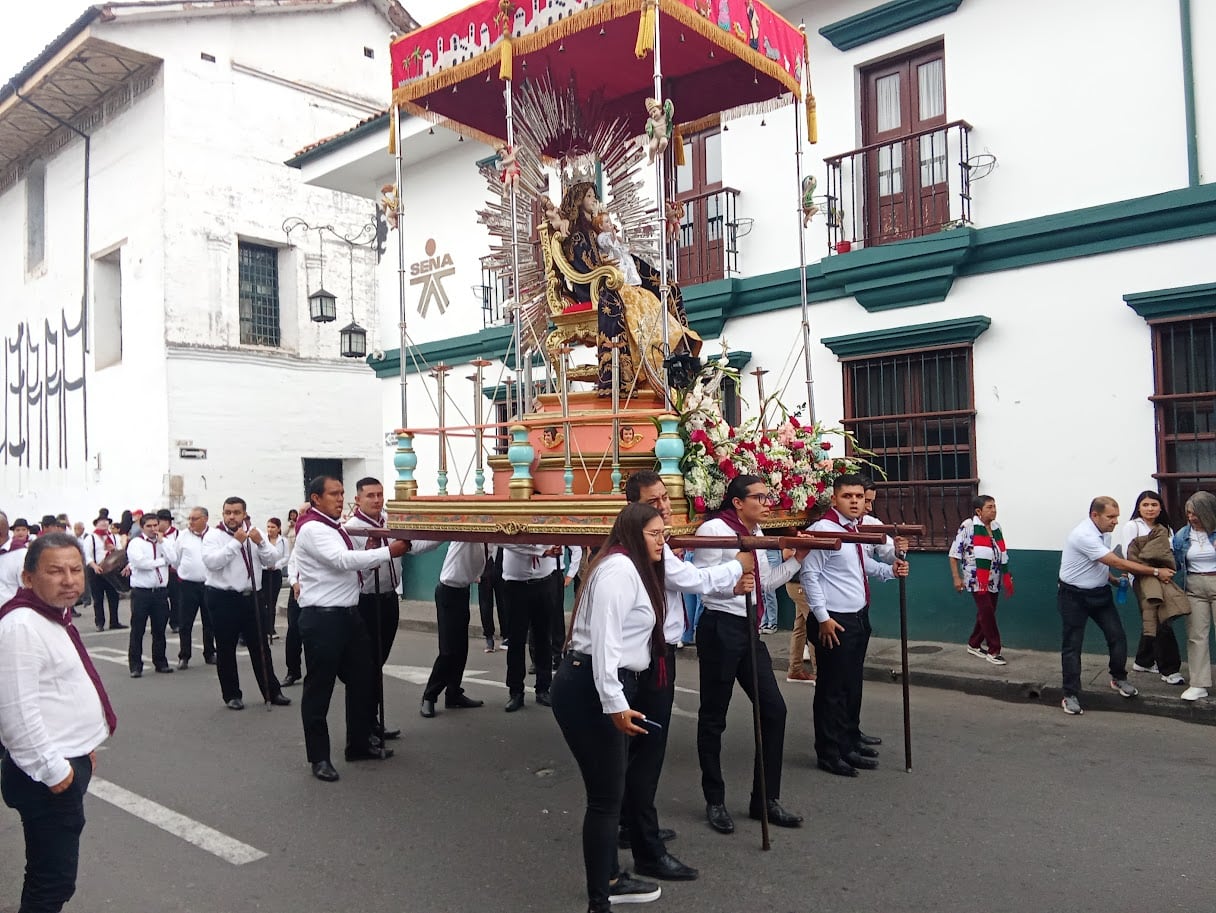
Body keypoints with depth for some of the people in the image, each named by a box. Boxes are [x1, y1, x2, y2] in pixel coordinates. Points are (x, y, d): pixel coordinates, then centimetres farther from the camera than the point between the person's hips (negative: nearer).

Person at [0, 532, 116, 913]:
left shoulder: (55, 616, 10)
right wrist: (52, 769, -20)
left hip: (69, 765, 10)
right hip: (49, 777, -10)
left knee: (53, 874, 21)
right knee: (53, 882, -1)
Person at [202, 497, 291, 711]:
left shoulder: (254, 532, 8)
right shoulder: (214, 535, -4)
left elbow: (270, 559, 2)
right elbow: (211, 562, -20)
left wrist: (260, 542, -16)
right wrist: (236, 542, -20)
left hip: (250, 596, 3)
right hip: (222, 598, -3)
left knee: (260, 645, 8)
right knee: (226, 649, 5)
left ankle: (272, 691, 16)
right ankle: (231, 695, 17)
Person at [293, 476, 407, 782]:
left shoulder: (335, 527, 17)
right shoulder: (312, 529, -13)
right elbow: (342, 561, -25)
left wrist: (368, 553, 2)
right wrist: (388, 552, -24)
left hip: (348, 614, 10)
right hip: (322, 618, -10)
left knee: (363, 679, 15)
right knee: (319, 687, 2)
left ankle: (360, 743, 29)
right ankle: (319, 757, 12)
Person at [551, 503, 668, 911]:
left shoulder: (637, 570, 19)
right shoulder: (619, 567, -15)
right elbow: (604, 638, -23)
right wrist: (615, 703, -25)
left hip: (608, 688, 11)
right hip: (591, 690, -11)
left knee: (612, 787, 20)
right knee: (605, 795, -5)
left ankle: (611, 878, 36)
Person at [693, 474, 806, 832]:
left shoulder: (757, 534, 14)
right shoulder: (714, 529, -12)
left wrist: (796, 559, 10)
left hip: (749, 629, 8)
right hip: (720, 628, -8)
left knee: (774, 709, 6)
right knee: (714, 716, 5)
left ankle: (766, 800, 19)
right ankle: (715, 802, 21)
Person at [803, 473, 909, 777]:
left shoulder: (862, 529, 9)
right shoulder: (823, 530, -17)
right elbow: (809, 575, -19)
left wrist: (891, 570, 2)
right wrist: (823, 617, -20)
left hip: (860, 617, 9)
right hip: (835, 621, -8)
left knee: (854, 684, 19)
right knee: (833, 688, 0)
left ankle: (851, 742, 33)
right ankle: (829, 753, 12)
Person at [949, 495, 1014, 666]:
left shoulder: (997, 527, 9)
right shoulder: (968, 526, -14)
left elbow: (1002, 555, 19)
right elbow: (954, 553, -12)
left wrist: (1007, 577, 17)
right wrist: (956, 577, -14)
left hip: (993, 580, 7)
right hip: (976, 580, -7)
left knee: (986, 614, 13)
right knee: (987, 613, -8)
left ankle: (973, 644, 29)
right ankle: (993, 651, 2)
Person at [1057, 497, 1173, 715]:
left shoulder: (1104, 532, 3)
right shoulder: (1084, 535, -27)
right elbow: (1118, 563, -25)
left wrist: (1113, 579, 4)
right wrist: (1156, 572, -18)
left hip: (1099, 592, 8)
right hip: (1074, 596, -8)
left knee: (1117, 636, 4)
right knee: (1072, 645, -1)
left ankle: (1119, 678, 27)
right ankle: (1071, 695, 4)